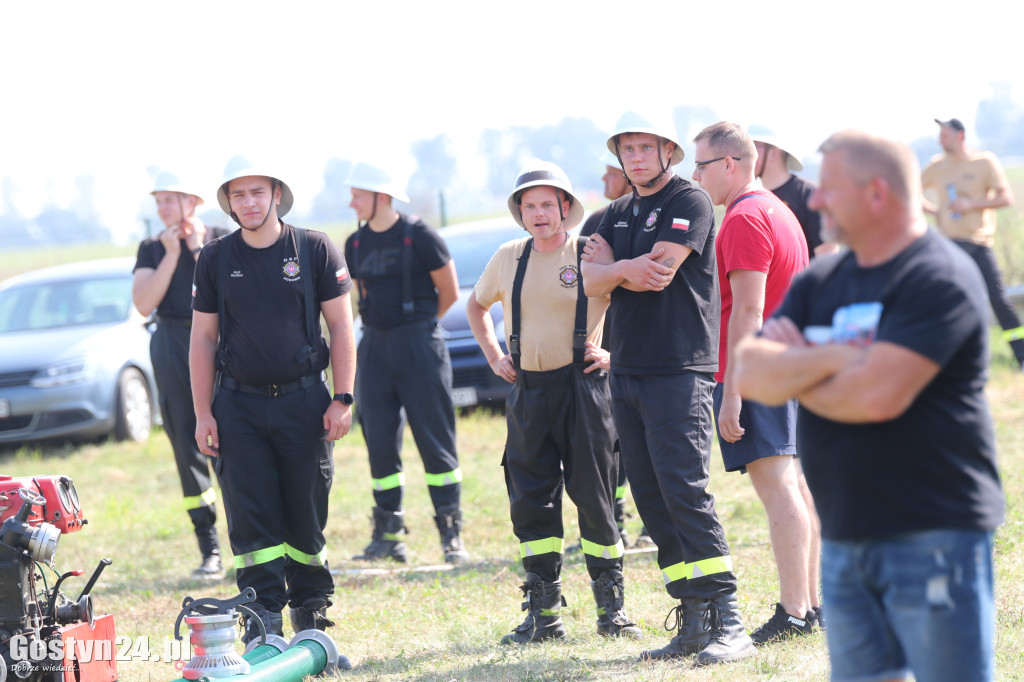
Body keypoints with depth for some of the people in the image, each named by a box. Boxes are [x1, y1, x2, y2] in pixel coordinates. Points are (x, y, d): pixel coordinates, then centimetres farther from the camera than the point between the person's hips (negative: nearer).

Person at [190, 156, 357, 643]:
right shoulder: (215, 259, 6)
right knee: (252, 520, -3)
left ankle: (311, 612, 19)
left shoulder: (316, 250, 1)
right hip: (239, 406, 1)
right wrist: (203, 414, 2)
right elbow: (203, 339, 8)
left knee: (306, 516, 3)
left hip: (304, 401, -1)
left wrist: (342, 400, -5)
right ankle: (262, 624, -1)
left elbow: (341, 328, 3)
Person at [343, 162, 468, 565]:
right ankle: (388, 534, 9)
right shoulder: (356, 244, 8)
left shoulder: (419, 237, -8)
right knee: (379, 440, 3)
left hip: (419, 345, -5)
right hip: (374, 346, 5)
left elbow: (449, 293, -2)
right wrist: (381, 325, 13)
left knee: (434, 438, -4)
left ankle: (451, 534, 0)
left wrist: (416, 324, 7)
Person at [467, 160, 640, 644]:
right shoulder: (508, 258, 7)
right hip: (528, 390, 4)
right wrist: (493, 356, 15)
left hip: (582, 385, -4)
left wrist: (615, 353, -5)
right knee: (530, 499, 3)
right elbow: (476, 305, 25)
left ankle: (611, 608, 7)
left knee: (594, 495, -3)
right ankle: (544, 614, 9)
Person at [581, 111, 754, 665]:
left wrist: (612, 266, -1)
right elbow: (593, 281, 5)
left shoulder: (690, 203, -5)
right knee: (652, 501, 5)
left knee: (685, 493, -14)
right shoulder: (618, 214, 18)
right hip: (626, 370, 8)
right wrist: (629, 269, -13)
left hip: (678, 372, -8)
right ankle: (693, 624, 9)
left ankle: (729, 624, -14)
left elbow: (660, 272, -16)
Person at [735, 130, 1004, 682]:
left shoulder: (939, 278, -11)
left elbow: (878, 396, -22)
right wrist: (832, 358, -15)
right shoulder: (820, 282, 13)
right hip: (844, 542, 8)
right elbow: (750, 373, 1)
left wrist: (791, 373, -4)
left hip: (934, 535, -7)